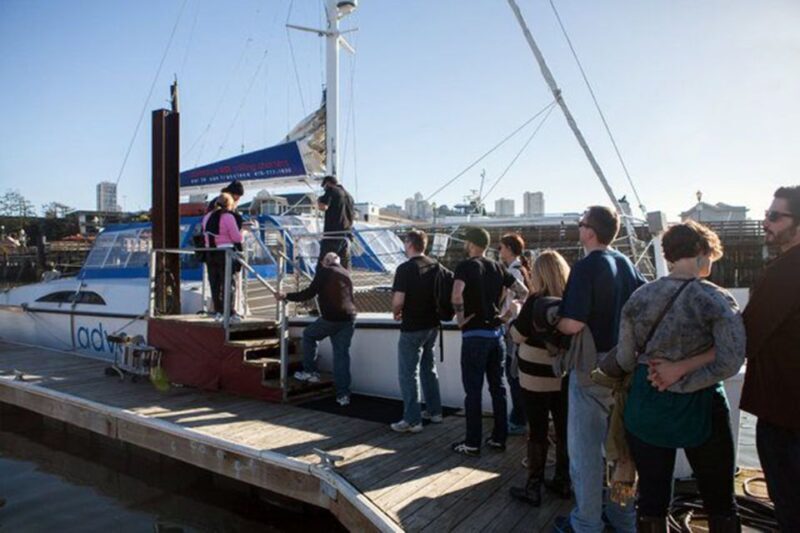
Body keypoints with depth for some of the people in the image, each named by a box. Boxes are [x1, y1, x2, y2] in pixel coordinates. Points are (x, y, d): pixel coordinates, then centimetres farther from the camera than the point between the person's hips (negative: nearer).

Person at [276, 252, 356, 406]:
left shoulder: (324, 272, 0)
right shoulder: (346, 273, 18)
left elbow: (309, 293, -5)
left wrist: (286, 296, 5)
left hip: (331, 317, -5)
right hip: (349, 318, 5)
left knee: (308, 335, 20)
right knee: (342, 353, 7)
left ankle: (310, 372, 21)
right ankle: (343, 394, 5)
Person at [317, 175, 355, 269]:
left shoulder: (331, 190, -2)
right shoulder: (348, 195, 21)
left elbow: (323, 207, -16)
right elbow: (353, 215, 26)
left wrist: (319, 200, 3)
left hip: (332, 234, -7)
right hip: (346, 236, 7)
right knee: (344, 267, 9)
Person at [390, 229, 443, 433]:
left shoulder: (405, 269, -17)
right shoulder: (435, 266, 2)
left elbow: (398, 301, -21)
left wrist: (396, 313, -1)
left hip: (412, 328, -7)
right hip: (432, 325, 7)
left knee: (408, 373, 3)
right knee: (428, 368, 20)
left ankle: (412, 420, 7)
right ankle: (434, 411, 29)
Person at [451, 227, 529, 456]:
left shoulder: (466, 266, -10)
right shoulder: (498, 267, 9)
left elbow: (457, 293, -28)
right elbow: (523, 292, 10)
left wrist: (460, 317, -14)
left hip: (475, 334, -6)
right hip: (496, 332, 6)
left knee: (473, 390, 1)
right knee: (497, 387, 13)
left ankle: (472, 443, 8)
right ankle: (499, 438, 21)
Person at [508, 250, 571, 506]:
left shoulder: (536, 301, -18)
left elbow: (517, 336, -11)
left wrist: (515, 317, 6)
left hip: (536, 377, -5)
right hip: (565, 376, 5)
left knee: (537, 432, 6)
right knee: (564, 430, 16)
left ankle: (533, 488, 16)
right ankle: (563, 482, 31)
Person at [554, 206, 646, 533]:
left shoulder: (586, 267, -18)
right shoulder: (626, 264, 4)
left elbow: (572, 324, -26)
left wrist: (555, 319, -6)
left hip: (592, 366, -7)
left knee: (585, 447, 6)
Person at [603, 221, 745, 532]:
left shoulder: (639, 297, -3)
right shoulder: (717, 300, -13)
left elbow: (625, 361, 1)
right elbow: (729, 362, -21)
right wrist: (682, 375, -11)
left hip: (646, 408, 3)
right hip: (699, 410, -3)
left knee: (651, 499, 13)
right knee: (720, 503, 17)